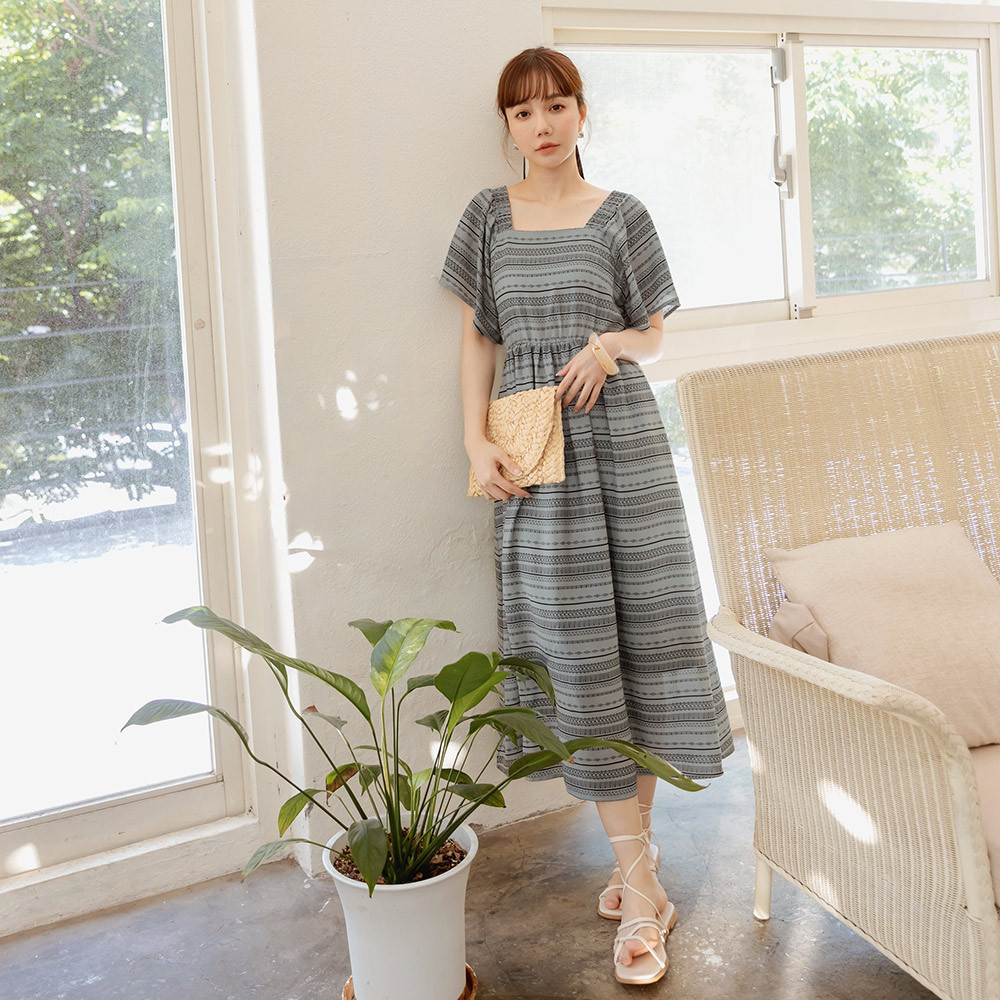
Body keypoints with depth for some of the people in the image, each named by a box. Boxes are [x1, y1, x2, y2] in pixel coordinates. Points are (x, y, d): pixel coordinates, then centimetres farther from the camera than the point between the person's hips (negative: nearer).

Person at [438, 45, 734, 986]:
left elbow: (655, 334, 11)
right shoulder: (490, 216, 9)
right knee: (573, 647, -3)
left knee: (643, 629, -1)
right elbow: (477, 339, 9)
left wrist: (611, 343, -11)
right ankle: (640, 880, 5)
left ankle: (635, 839, 16)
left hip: (621, 437, 0)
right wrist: (477, 443, -2)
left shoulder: (620, 216, 6)